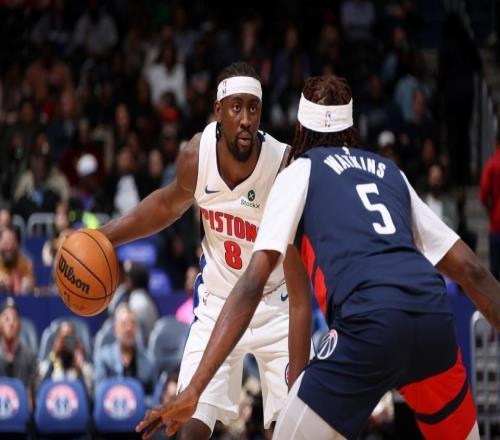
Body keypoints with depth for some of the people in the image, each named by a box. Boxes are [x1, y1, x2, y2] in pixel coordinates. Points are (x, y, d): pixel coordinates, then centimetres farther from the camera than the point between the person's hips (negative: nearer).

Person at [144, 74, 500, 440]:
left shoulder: (300, 172, 17)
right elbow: (470, 269, 25)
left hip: (370, 326, -5)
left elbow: (252, 283, 4)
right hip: (435, 316, 5)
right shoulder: (390, 173, 29)